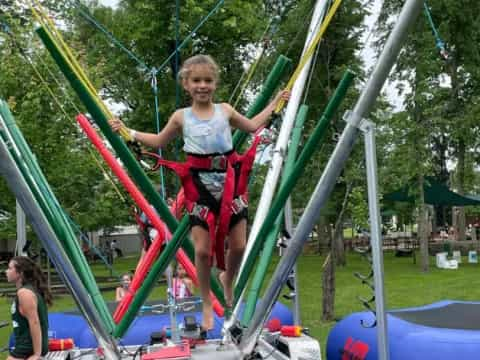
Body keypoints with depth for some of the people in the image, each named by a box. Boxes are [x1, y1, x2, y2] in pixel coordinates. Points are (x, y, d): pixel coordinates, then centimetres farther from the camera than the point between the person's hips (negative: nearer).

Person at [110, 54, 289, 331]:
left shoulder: (225, 110, 8)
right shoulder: (181, 117, 5)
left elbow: (253, 126, 25)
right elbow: (159, 141, 20)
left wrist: (275, 103, 28)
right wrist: (129, 132, 15)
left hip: (230, 181, 2)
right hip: (201, 186, -1)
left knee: (238, 245, 3)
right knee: (203, 249, -4)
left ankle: (228, 282, 35)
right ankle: (207, 305, 15)